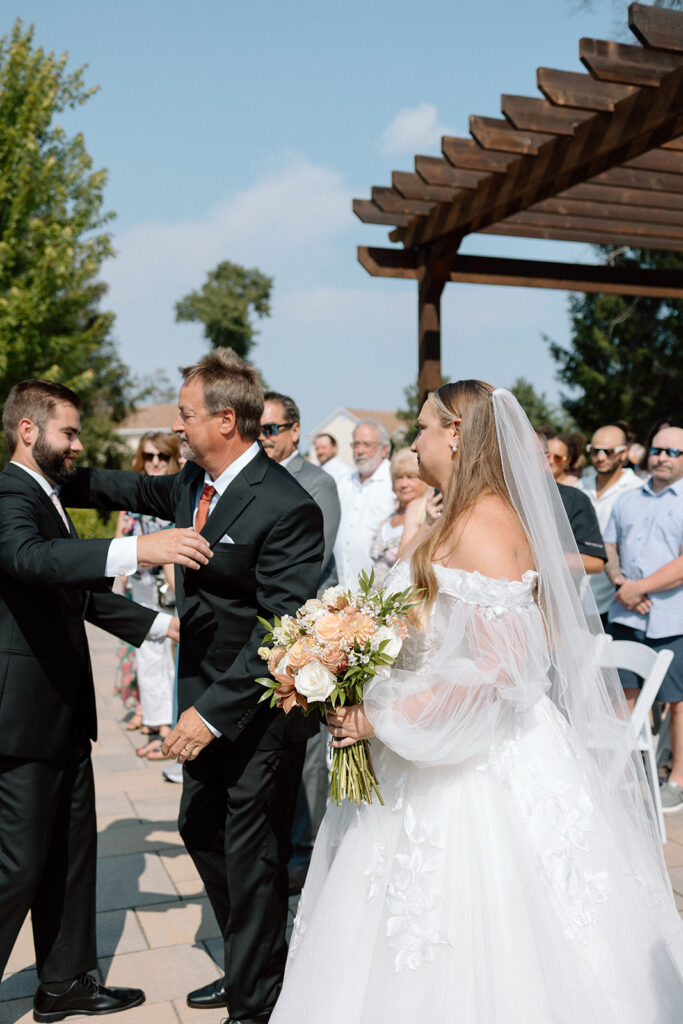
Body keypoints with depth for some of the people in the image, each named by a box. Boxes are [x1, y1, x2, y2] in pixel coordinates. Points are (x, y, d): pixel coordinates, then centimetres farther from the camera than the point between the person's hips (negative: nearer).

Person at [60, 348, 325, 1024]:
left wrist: (212, 712, -28)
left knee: (250, 855, 5)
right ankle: (246, 965, 43)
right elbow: (129, 490, 23)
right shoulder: (192, 483, 2)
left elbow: (282, 633, -26)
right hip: (205, 694, 9)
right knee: (200, 829, 22)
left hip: (259, 707, -9)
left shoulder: (286, 508, -24)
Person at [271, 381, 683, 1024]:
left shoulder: (483, 524, -19)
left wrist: (383, 719, -20)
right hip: (457, 760, 9)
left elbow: (500, 669, -26)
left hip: (480, 770, -9)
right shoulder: (463, 521, 11)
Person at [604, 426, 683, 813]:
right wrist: (620, 583, -5)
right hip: (627, 615, 5)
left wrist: (640, 587, -15)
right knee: (625, 694, 9)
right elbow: (608, 548, 14)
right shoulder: (628, 501, 14)